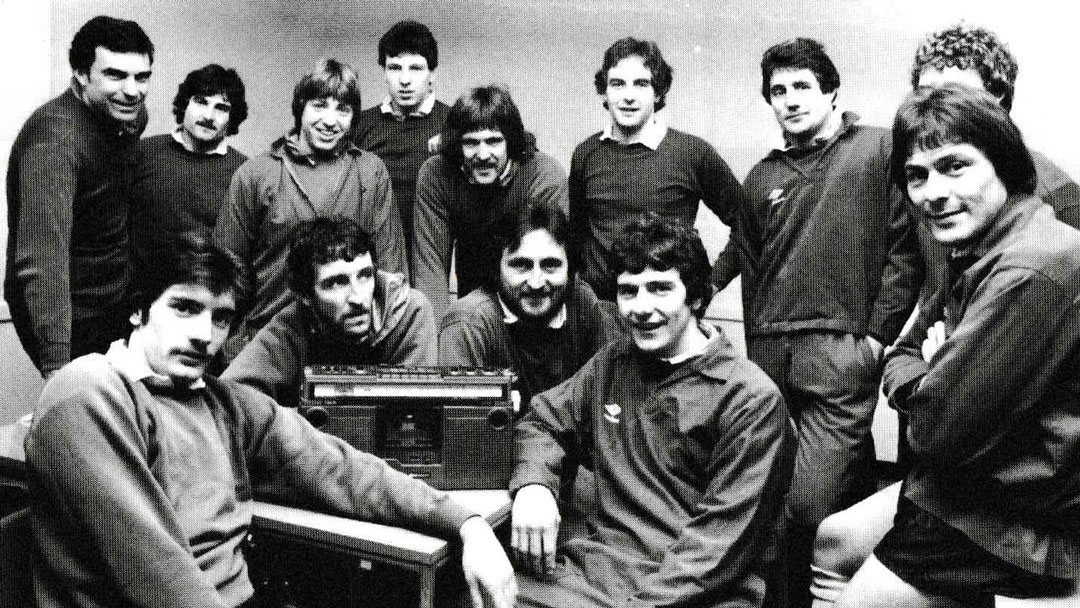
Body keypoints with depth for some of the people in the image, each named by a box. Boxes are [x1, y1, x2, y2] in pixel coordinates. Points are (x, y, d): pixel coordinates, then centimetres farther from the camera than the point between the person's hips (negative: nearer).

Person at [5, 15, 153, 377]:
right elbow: (42, 257, -36)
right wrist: (56, 367, -42)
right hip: (70, 316, -7)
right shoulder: (56, 138, -27)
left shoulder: (131, 114, -2)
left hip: (115, 304, 7)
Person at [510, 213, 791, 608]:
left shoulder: (751, 398, -6)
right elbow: (542, 422, 17)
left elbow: (721, 535, -11)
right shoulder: (612, 363, 13)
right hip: (597, 566, 4)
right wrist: (533, 483, -4)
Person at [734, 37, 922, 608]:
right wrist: (755, 355, 15)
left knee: (808, 505, -13)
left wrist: (876, 335, -7)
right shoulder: (761, 179, 18)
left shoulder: (879, 150, 3)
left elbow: (905, 249, -3)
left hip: (840, 352, -5)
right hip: (770, 357, 5)